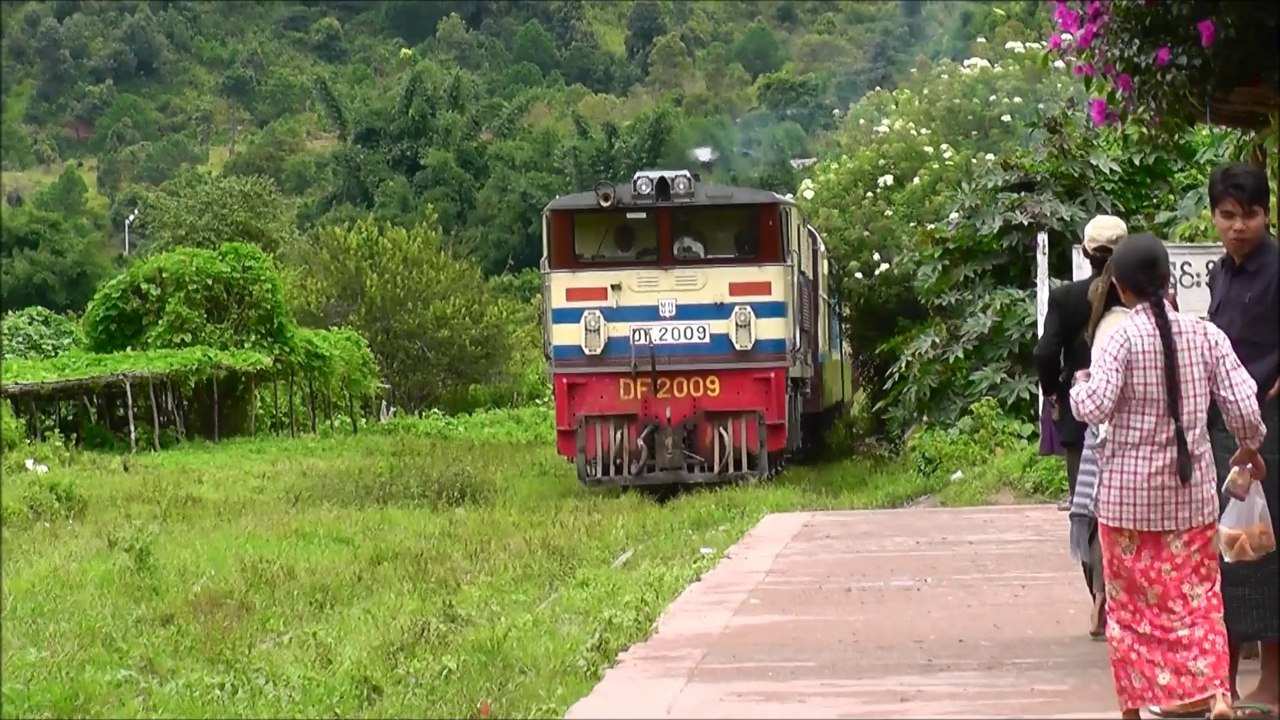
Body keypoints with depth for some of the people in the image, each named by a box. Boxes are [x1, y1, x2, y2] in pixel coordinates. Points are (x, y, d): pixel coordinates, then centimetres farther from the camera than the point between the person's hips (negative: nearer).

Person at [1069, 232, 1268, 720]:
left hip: (1129, 492, -3)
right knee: (1198, 596, 10)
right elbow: (1244, 407, -4)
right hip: (1192, 490, 3)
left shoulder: (1124, 337, -13)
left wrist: (1080, 385, 1)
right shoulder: (1205, 334, -3)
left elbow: (1095, 407, -21)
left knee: (1131, 601, 10)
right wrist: (1250, 447, 15)